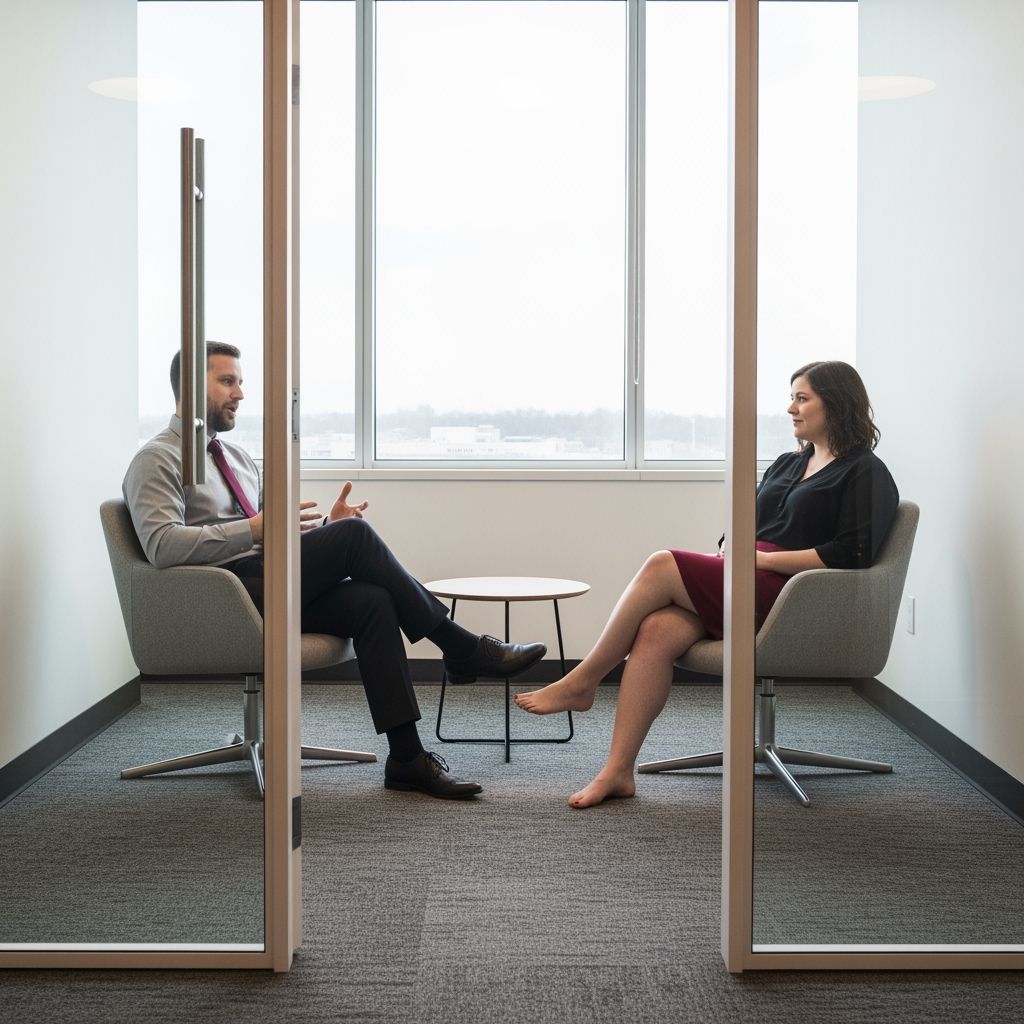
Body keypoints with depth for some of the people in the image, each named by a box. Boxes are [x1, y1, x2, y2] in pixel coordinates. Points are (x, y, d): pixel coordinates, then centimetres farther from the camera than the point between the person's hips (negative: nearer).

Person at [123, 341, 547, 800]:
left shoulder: (236, 457, 25)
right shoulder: (157, 460, -2)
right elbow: (162, 545, -19)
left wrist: (323, 526, 2)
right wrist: (255, 529, -24)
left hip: (264, 586, 8)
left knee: (371, 601, -21)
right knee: (353, 534, -22)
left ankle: (406, 757, -23)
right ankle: (462, 649, -14)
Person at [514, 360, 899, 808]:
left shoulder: (866, 474, 1)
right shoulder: (788, 464, 26)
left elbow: (853, 553, -13)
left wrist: (766, 559, -13)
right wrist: (731, 552, 2)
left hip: (786, 594, -7)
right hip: (745, 581, 7)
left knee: (661, 567, -22)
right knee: (656, 630, -22)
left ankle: (580, 682, -10)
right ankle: (618, 771, -23)